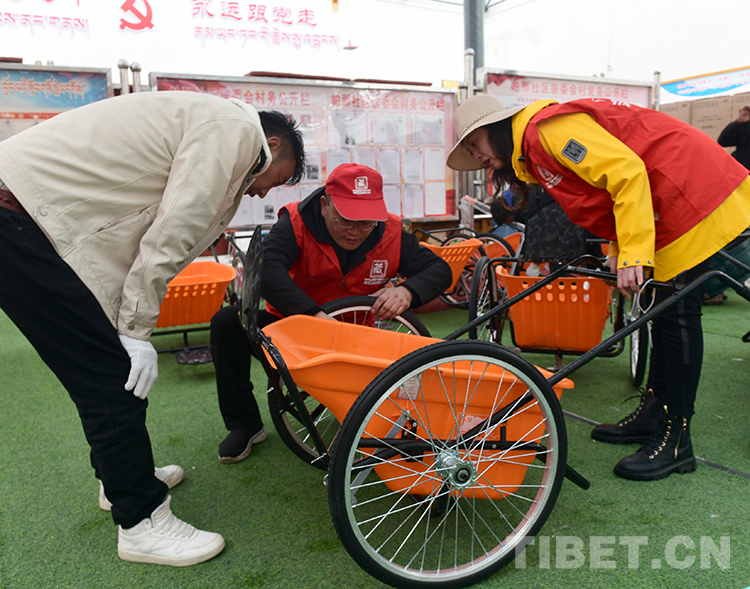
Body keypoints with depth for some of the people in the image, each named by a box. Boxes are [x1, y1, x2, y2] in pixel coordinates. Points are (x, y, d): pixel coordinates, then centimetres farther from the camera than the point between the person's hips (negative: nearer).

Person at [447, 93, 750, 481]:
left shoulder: (549, 129, -18)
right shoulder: (534, 153, 13)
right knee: (665, 309, 12)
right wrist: (617, 250, 0)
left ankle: (675, 440, -1)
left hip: (694, 196, -10)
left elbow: (626, 172, -26)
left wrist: (633, 253, -28)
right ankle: (653, 413, 22)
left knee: (677, 311, -9)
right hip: (668, 212, 10)